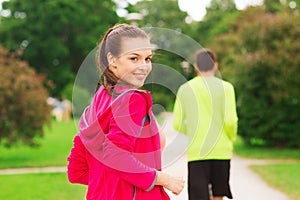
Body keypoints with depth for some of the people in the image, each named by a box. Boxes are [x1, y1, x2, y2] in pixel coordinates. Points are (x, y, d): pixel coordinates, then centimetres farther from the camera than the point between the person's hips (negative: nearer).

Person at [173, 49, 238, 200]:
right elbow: (230, 121, -9)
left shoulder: (185, 89, 3)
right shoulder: (225, 87, -2)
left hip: (196, 152, 0)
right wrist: (231, 139, 10)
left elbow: (177, 124, 2)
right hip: (221, 151, 0)